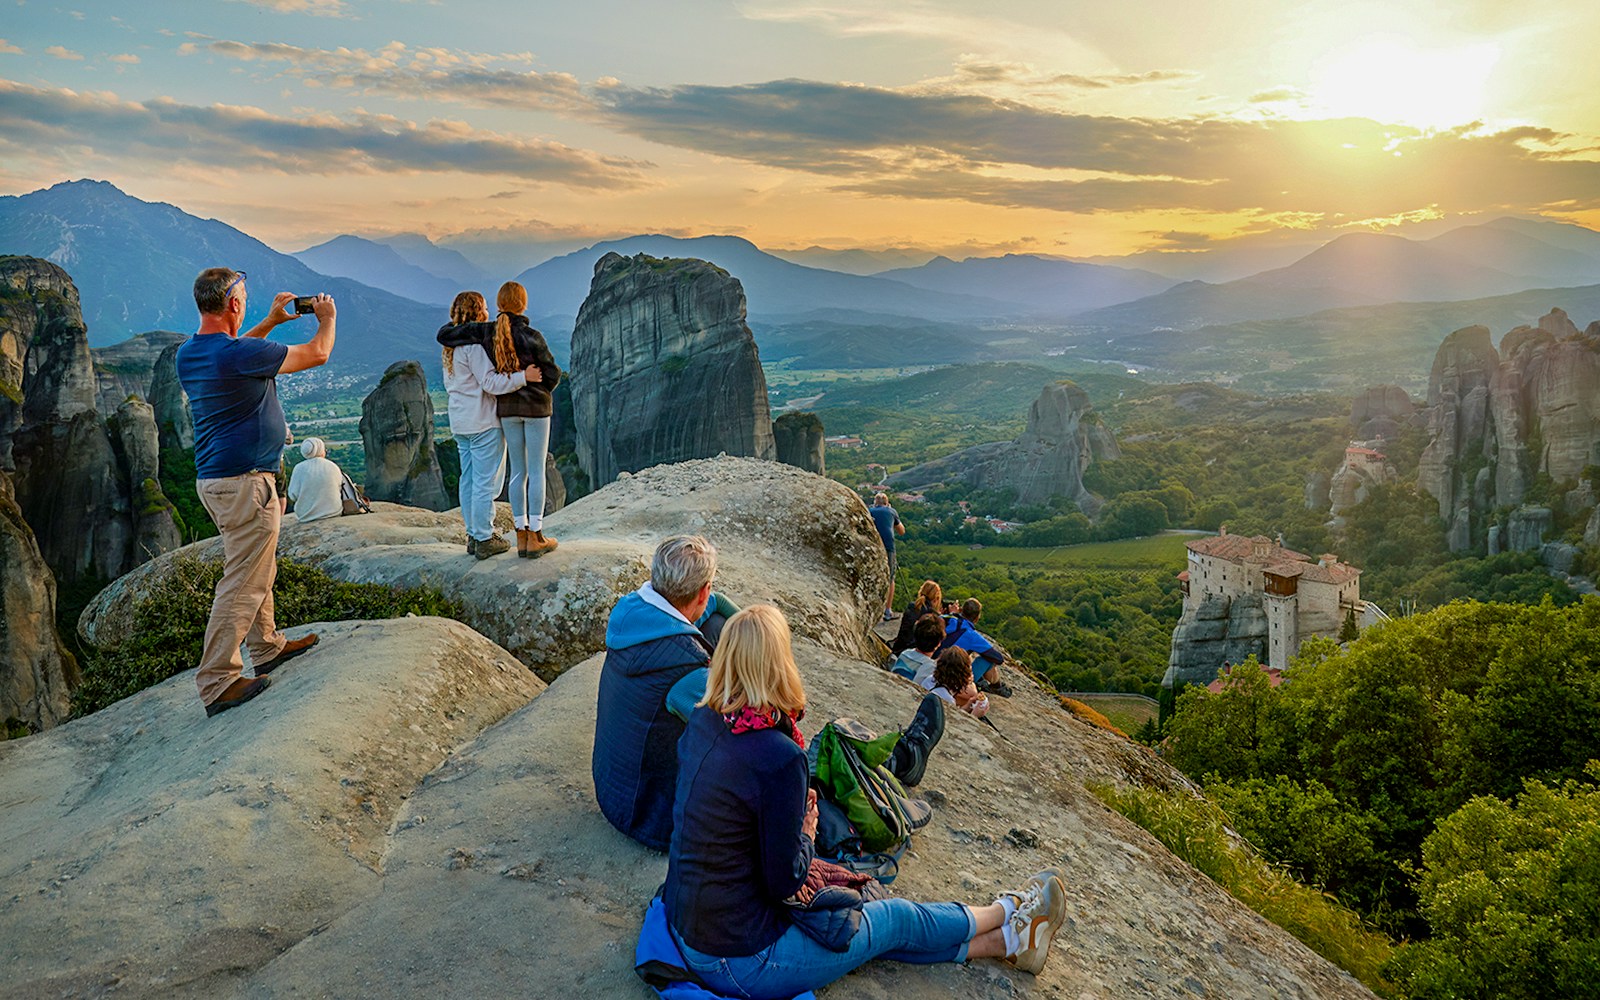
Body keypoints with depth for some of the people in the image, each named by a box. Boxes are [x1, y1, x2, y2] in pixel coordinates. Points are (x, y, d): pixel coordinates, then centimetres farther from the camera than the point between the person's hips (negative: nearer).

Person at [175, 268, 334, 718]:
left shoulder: (188, 354, 6)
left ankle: (267, 647, 37)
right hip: (245, 482, -10)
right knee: (243, 584, -4)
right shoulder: (240, 355, -21)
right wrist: (327, 318, 11)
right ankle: (217, 683, 0)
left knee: (257, 569, 23)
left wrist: (270, 323, 30)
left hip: (213, 477, 10)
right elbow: (316, 353, -9)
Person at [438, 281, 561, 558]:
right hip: (536, 407, -4)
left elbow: (444, 336, -4)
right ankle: (536, 537, 3)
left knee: (518, 471, 11)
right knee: (537, 471, 2)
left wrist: (454, 322, 19)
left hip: (506, 408, 4)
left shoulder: (485, 331, -6)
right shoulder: (531, 336, -16)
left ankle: (522, 537, 12)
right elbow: (552, 374, -10)